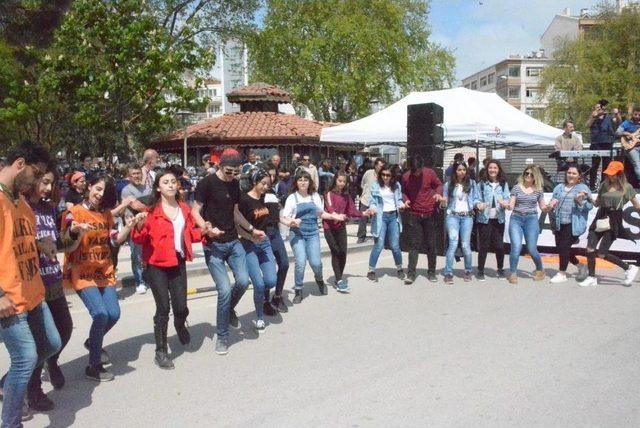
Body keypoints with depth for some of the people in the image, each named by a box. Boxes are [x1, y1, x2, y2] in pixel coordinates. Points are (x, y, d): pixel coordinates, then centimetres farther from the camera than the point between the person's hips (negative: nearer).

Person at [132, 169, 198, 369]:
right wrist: (140, 226, -26)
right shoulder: (151, 210, -7)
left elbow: (190, 232, 21)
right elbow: (140, 240, -7)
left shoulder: (183, 208, 9)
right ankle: (161, 351, 14)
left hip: (178, 262, 4)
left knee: (181, 307, 1)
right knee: (163, 307, -3)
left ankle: (180, 325, 38)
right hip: (156, 265, -4)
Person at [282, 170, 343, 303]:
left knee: (315, 262, -9)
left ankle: (319, 279, 27)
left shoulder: (315, 196, 6)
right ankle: (298, 291, 7)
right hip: (297, 234, -2)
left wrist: (333, 216, 1)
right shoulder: (292, 198, -2)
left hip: (312, 233, 2)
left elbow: (320, 213, 17)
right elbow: (284, 218, -5)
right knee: (300, 262, -14)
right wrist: (291, 222, -26)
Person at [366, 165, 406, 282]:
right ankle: (371, 271, 8)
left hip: (394, 216, 3)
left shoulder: (397, 185, 6)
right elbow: (372, 201, -2)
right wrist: (372, 208, -23)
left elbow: (399, 199, 13)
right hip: (381, 216, -3)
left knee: (395, 245, 4)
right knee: (378, 246, -5)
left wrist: (401, 204, -9)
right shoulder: (376, 186, -3)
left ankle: (399, 268, 25)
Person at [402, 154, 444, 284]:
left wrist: (438, 193, -14)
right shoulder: (405, 176, -4)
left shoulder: (430, 173, -7)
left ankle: (431, 272, 19)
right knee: (414, 244, -1)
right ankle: (411, 273, 1)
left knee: (431, 244, 8)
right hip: (414, 215, 0)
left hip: (429, 214, 0)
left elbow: (439, 185, 7)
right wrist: (406, 199, -9)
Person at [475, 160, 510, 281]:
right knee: (483, 245, 1)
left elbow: (507, 198, 1)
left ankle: (500, 270, 22)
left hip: (498, 219, 2)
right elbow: (477, 199, 0)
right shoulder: (482, 184, 4)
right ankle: (480, 271, 11)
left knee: (499, 245, 4)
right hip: (484, 218, -1)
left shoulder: (503, 184, 8)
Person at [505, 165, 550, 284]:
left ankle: (540, 270, 27)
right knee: (516, 247, -13)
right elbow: (511, 205, -1)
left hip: (531, 219, 0)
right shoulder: (517, 187, 4)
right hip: (516, 219, 0)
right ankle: (513, 273, 0)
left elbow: (543, 207, 12)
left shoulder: (538, 190, 7)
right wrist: (506, 205, -23)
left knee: (531, 249, 1)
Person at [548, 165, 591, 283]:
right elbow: (553, 201, 18)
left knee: (564, 247, -7)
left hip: (573, 224, -6)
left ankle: (562, 274, 7)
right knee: (560, 247, 8)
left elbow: (590, 206, -3)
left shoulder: (583, 188, 1)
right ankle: (580, 266, 30)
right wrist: (552, 205, -5)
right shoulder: (559, 187, 15)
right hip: (559, 223, 6)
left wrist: (581, 202, -22)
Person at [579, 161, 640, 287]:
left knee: (602, 254, -7)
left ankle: (629, 268, 15)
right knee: (590, 249, -4)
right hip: (600, 219, 4)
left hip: (614, 221, -4)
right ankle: (592, 277, 12)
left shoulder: (627, 187, -2)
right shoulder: (605, 185, 8)